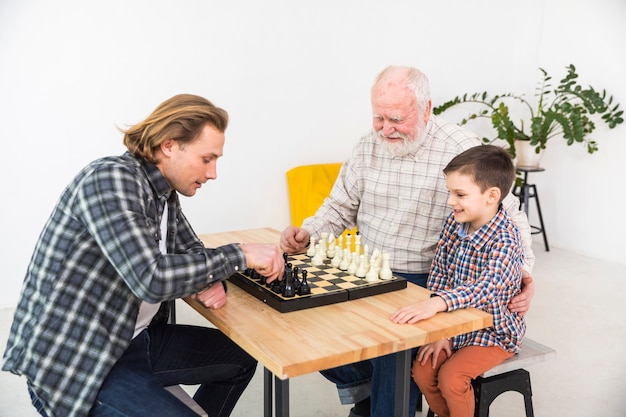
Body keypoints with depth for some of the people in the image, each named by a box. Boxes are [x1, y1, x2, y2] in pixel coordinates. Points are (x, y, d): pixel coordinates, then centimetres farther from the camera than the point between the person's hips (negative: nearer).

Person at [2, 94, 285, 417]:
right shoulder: (110, 179, -22)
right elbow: (152, 279, -32)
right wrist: (240, 255, -22)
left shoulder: (165, 193, 5)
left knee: (242, 356, 15)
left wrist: (211, 280, -9)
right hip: (72, 363, -9)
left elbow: (194, 252, 15)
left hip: (133, 338, 9)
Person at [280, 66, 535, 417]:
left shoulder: (462, 150, -12)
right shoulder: (368, 146, 4)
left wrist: (524, 273, -19)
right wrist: (308, 233, -6)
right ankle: (367, 388, 16)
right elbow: (341, 207, 13)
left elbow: (509, 216, -5)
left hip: (425, 281, -5)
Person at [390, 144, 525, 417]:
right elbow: (439, 274, -4)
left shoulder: (504, 241, -26)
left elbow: (486, 289, -42)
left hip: (494, 331, -6)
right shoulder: (455, 222, -7)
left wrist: (437, 304, -59)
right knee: (422, 369, -6)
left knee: (451, 376, -20)